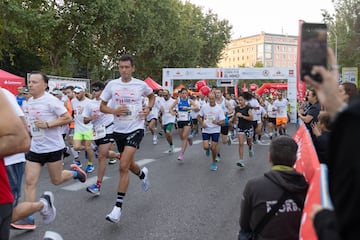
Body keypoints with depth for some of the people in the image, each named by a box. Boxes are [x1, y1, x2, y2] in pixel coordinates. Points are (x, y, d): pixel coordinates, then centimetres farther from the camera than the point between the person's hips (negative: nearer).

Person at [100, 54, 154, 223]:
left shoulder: (140, 85, -3)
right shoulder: (112, 84, -1)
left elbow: (152, 96, 18)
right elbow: (102, 107, 5)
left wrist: (148, 109, 0)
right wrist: (114, 111, -15)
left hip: (135, 129, -3)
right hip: (119, 130, 4)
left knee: (123, 166, -15)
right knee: (128, 165, 17)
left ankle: (118, 206, -6)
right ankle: (142, 174, 54)